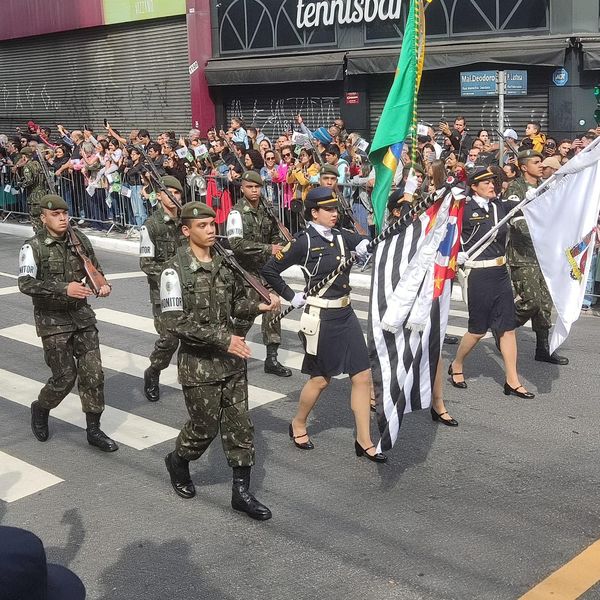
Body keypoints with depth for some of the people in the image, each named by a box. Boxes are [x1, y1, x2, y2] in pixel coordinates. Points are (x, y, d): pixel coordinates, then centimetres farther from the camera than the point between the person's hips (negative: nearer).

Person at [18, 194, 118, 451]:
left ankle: (93, 430, 14)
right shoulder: (33, 247, -11)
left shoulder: (79, 239, 2)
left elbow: (94, 268, 17)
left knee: (93, 372, 1)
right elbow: (25, 284, -21)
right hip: (52, 320, -4)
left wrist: (103, 284, -5)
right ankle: (40, 410, 29)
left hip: (82, 314, 4)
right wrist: (64, 288, -31)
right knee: (65, 376, -3)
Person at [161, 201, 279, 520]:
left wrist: (259, 305, -7)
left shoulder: (224, 262, 3)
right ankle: (177, 461, 38)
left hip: (232, 359, 5)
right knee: (205, 427, 6)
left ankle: (242, 491, 19)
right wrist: (222, 338, -23)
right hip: (199, 364, -5)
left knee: (240, 424, 7)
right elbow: (174, 321, -20)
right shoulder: (175, 271, -14)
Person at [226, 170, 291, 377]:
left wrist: (279, 247, 0)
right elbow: (237, 244, -21)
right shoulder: (237, 213, -11)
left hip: (267, 269, 6)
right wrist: (268, 249, -22)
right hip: (246, 271, -5)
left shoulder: (267, 211, 7)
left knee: (273, 310, 3)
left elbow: (276, 235, 22)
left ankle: (272, 358, 12)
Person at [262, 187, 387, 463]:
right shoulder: (304, 241, -12)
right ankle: (298, 425, 34)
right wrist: (292, 297, -5)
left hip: (345, 314, 6)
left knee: (363, 376, 4)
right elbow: (269, 270, -10)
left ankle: (364, 441, 14)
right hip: (321, 317, -6)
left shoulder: (341, 236, 7)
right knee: (321, 379, 9)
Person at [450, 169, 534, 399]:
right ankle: (456, 366, 28)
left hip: (501, 272, 6)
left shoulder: (499, 206, 8)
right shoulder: (465, 209, -9)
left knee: (508, 326, 4)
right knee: (478, 329, 4)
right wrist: (458, 255, -11)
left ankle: (512, 381, 9)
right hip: (478, 274, -6)